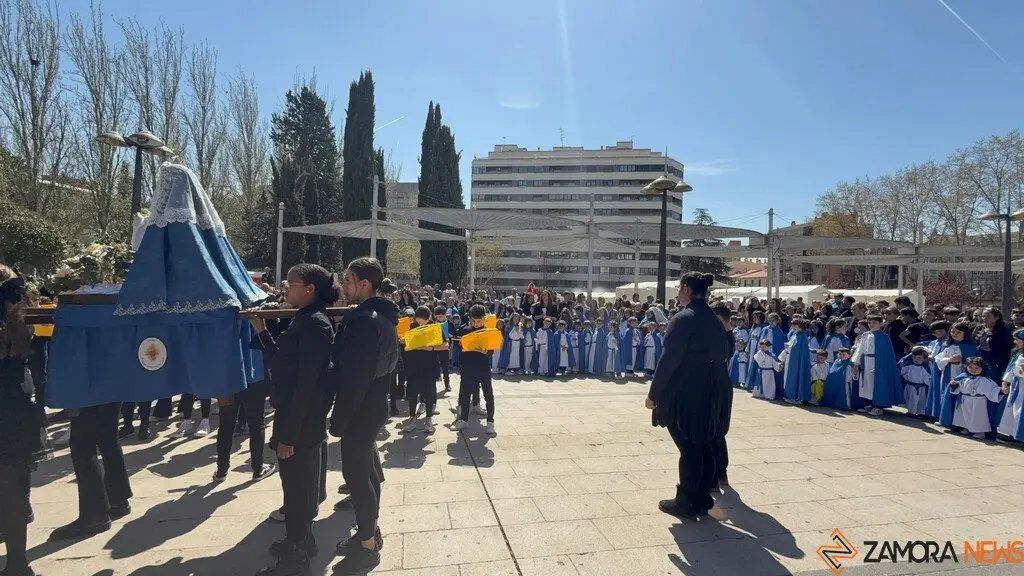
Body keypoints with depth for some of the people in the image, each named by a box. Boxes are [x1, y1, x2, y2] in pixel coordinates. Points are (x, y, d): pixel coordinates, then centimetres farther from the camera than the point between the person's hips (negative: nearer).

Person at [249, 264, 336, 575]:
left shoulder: (314, 324, -20)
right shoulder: (305, 320, 9)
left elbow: (307, 383, -23)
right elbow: (281, 361, 13)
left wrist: (288, 433, -21)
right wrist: (261, 330, 8)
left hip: (301, 422, -9)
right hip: (298, 418, 9)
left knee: (297, 486, 5)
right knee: (300, 483, 21)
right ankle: (301, 540, 38)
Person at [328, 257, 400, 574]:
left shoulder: (364, 321, -23)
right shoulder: (377, 315, 9)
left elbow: (355, 377, -25)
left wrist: (338, 418, -17)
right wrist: (344, 413, 18)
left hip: (361, 409, -10)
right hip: (371, 405, 10)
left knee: (356, 474, 1)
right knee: (365, 468, 19)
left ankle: (367, 547, 15)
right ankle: (370, 531, 34)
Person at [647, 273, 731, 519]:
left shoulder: (683, 319, -15)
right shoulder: (715, 321, 8)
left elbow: (669, 359, -17)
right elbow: (722, 356, 12)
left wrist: (653, 393, -11)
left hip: (686, 394, -7)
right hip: (712, 394, 7)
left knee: (689, 449, 2)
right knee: (705, 447, 14)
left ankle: (686, 503, 14)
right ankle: (702, 500, 25)